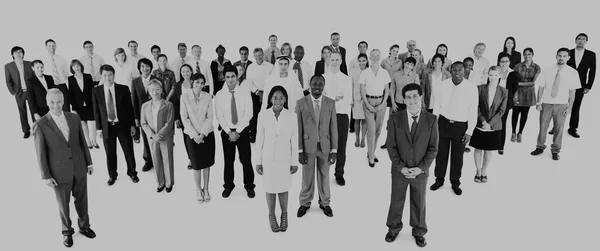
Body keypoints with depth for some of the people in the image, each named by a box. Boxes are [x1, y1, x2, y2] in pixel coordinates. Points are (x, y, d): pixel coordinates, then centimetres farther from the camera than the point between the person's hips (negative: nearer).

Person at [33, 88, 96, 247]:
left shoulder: (74, 118, -3)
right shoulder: (41, 125, -13)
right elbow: (41, 153, -9)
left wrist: (89, 162, 7)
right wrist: (46, 176, -8)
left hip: (79, 168, 3)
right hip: (60, 172, -3)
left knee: (82, 201, 17)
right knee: (63, 204, 15)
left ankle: (84, 226, 39)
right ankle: (67, 231, 37)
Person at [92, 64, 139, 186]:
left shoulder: (123, 89, -6)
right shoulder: (96, 91, -3)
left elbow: (130, 108, -1)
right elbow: (96, 111, 2)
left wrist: (132, 125, -2)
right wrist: (99, 128, 0)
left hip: (123, 125, -1)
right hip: (107, 126, 1)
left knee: (128, 151, 10)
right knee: (110, 153, 11)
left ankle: (132, 173, 30)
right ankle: (112, 175, 30)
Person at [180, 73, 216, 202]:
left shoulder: (208, 97, -5)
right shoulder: (184, 97, -7)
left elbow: (210, 117, -5)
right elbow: (184, 118, -8)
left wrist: (202, 134, -14)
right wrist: (194, 135, -14)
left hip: (207, 134, 1)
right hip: (191, 135, -1)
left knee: (206, 163, 8)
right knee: (196, 164, 8)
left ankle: (206, 189, 24)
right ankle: (198, 189, 26)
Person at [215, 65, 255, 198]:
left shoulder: (245, 93, -6)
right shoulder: (219, 95, -2)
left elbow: (248, 114, -10)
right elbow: (219, 116, -4)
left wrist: (237, 131, -15)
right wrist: (229, 132, -13)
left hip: (243, 131, -1)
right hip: (226, 131, 1)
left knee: (246, 160, 6)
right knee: (228, 160, 11)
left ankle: (249, 186, 24)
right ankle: (228, 186, 29)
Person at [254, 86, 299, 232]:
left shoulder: (291, 116, -9)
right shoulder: (263, 115, -10)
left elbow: (294, 140, -3)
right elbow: (259, 140, -3)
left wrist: (295, 162, -1)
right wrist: (257, 161, -1)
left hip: (284, 158, 0)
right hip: (268, 158, 0)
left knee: (283, 188, 13)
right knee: (270, 188, 12)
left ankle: (284, 215, 36)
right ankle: (272, 216, 34)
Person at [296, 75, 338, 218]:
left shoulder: (330, 103, -2)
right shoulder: (301, 103, -6)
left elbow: (333, 128, 0)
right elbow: (298, 129, -5)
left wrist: (334, 150, -2)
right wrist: (299, 150, -7)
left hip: (325, 146, 1)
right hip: (308, 146, -1)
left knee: (324, 176, 14)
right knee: (307, 178, 11)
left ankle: (324, 203, 33)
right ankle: (305, 203, 31)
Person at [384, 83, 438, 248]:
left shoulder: (431, 119, -9)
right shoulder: (395, 119, -10)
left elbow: (433, 148, -6)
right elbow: (391, 146, -8)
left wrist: (421, 168, -15)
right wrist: (401, 167, -15)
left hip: (420, 172, 0)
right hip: (399, 171, 0)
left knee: (419, 203, 18)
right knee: (396, 202, 17)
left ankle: (419, 231, 40)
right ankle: (394, 228, 40)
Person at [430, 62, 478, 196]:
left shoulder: (471, 87, -12)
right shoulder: (443, 84, -6)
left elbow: (473, 111, -8)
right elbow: (437, 105, 2)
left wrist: (469, 131, -8)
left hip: (460, 126, -1)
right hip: (443, 123, 1)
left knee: (457, 155, 12)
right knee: (441, 153, 12)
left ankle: (455, 182, 30)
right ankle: (439, 179, 30)